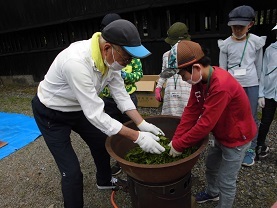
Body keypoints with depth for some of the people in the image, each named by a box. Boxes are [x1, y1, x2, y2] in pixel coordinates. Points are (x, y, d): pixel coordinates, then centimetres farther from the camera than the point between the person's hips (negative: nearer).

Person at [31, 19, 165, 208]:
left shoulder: (110, 56, -16)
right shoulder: (77, 62, -40)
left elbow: (120, 94, -8)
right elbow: (95, 114, -37)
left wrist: (142, 123, -15)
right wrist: (137, 136, -34)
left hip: (78, 108, 7)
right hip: (51, 114, -7)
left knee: (102, 143, 20)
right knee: (72, 172, -7)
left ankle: (104, 181, 49)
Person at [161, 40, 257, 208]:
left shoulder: (221, 86, -36)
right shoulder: (200, 78, -9)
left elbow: (205, 123, -34)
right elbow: (191, 111, -9)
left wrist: (179, 145, -23)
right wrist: (175, 140, -14)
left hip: (237, 137, -8)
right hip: (221, 135, 9)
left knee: (226, 181, 6)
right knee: (211, 166, 25)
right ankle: (212, 193, 52)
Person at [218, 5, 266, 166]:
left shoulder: (256, 42, -1)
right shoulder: (226, 44, -2)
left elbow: (259, 66, 6)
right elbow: (222, 69, 2)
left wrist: (260, 86, 8)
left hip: (251, 85, 0)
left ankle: (250, 150, 21)